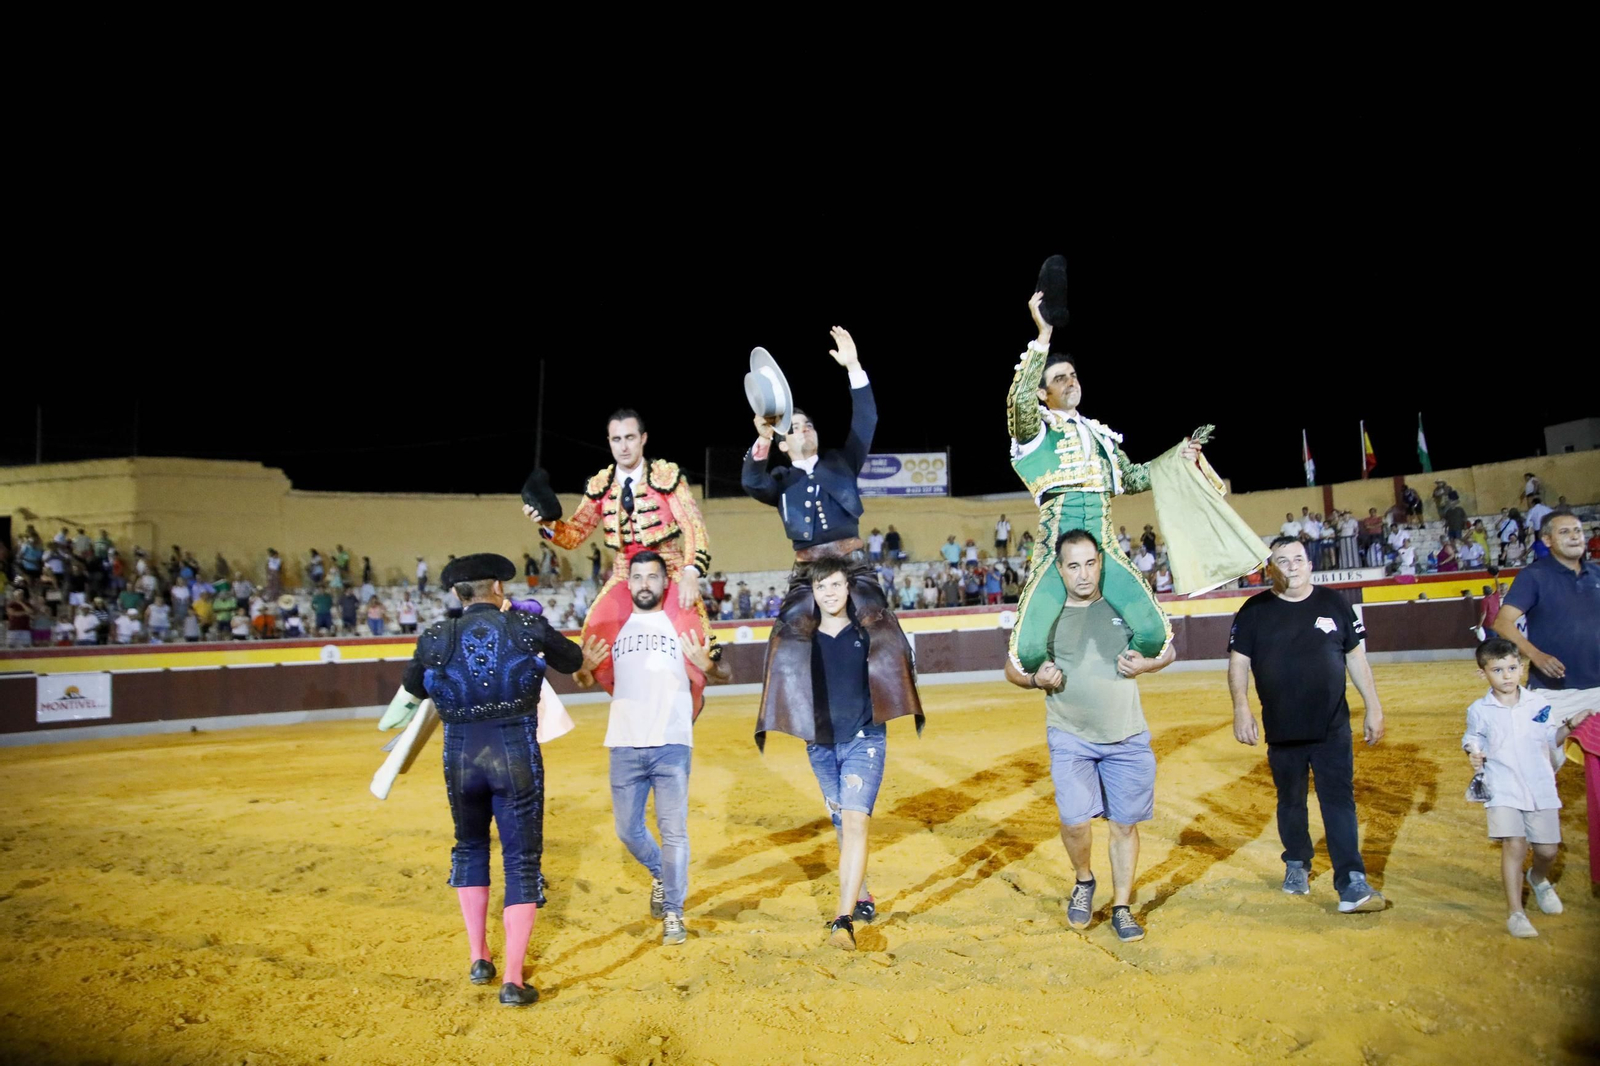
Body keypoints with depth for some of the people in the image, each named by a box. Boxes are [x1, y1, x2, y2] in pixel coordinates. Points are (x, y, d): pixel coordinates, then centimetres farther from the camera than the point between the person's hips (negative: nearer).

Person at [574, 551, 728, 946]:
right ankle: (660, 875, 41)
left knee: (673, 832, -2)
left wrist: (707, 666, -18)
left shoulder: (685, 624, 4)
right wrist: (585, 667, -5)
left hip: (672, 746, -3)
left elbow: (724, 674, 5)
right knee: (628, 830, 13)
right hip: (624, 747, 3)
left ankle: (673, 913, 12)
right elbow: (588, 681, 18)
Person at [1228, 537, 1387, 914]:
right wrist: (1241, 708, -12)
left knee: (1340, 802, -4)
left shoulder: (1333, 603, 3)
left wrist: (1374, 708, 6)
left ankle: (1352, 884, -3)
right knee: (1290, 801, 13)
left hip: (1333, 727, 0)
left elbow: (1356, 657, 7)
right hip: (1282, 730, 0)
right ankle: (1297, 865, 31)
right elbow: (1238, 662, -1)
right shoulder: (1255, 611, -1)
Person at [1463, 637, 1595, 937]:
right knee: (1514, 845, -14)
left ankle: (1539, 879, 45)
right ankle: (1514, 912, -5)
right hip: (1503, 789, -3)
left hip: (1540, 787, 3)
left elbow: (1552, 739, 10)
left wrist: (1570, 725, -7)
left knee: (1547, 849, 8)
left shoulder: (1539, 703, 1)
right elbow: (1473, 741, 7)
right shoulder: (1479, 710, -4)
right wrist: (1474, 754, -14)